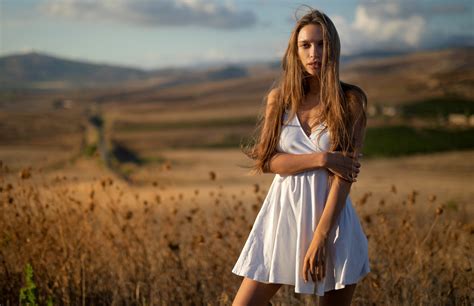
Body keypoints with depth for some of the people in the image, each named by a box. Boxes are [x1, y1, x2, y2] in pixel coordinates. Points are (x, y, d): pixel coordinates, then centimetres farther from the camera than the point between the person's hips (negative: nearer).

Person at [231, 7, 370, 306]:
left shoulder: (351, 100, -3)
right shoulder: (279, 98, 6)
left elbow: (345, 175, -9)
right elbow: (266, 160, -2)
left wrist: (320, 238, -16)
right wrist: (321, 159, -16)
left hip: (332, 220, -2)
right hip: (282, 215, 2)